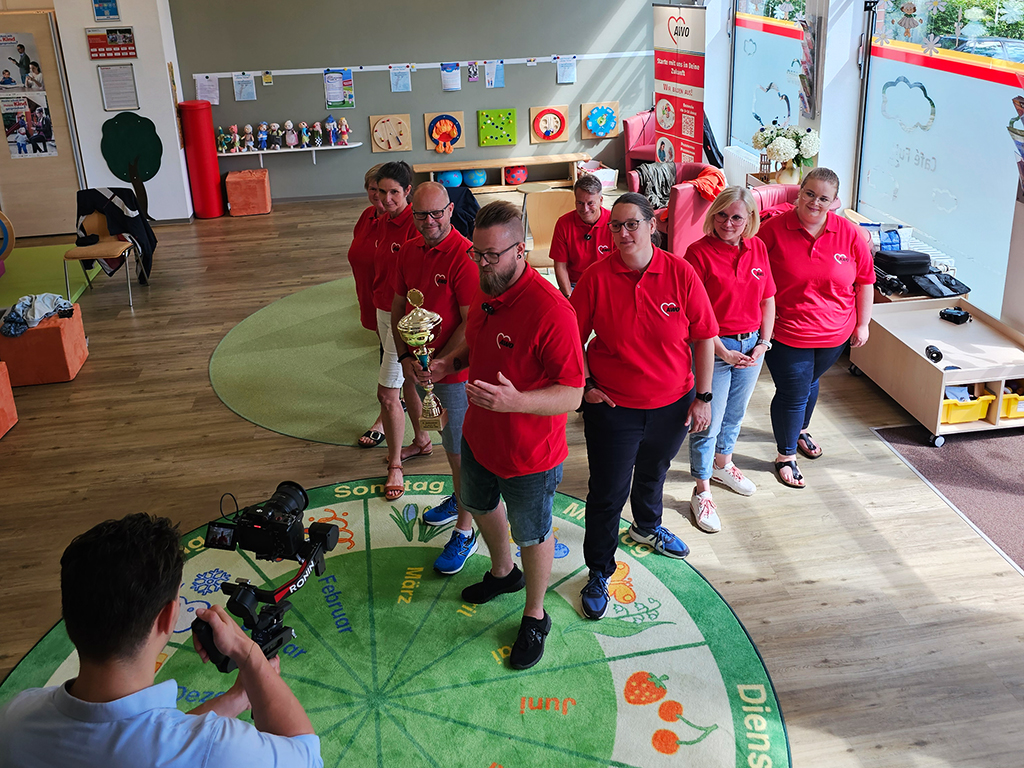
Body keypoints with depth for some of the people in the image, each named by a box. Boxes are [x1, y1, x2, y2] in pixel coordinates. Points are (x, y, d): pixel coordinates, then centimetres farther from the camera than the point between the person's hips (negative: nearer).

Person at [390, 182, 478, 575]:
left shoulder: (464, 256, -20)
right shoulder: (408, 252, 3)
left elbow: (472, 323, -21)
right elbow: (398, 308, 8)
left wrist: (443, 364, -25)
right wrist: (406, 358, -4)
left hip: (456, 370, -7)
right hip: (420, 366, 7)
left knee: (462, 451, 3)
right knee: (449, 440, 25)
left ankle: (464, 532, 15)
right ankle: (459, 498, 46)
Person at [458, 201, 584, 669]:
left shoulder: (550, 310, -31)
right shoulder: (485, 292, -4)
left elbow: (571, 395, -29)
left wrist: (515, 401, -43)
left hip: (529, 454, -8)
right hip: (479, 437, 8)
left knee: (532, 534, 14)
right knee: (480, 506, 30)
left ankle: (535, 617, 39)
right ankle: (502, 573, 59)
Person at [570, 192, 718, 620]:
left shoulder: (680, 273, -12)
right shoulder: (597, 277, -15)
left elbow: (704, 338, -4)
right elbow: (573, 340, -4)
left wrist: (702, 396, -3)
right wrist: (585, 387, -8)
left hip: (672, 404, 3)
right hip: (613, 406, -2)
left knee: (654, 471, 27)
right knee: (607, 492, 4)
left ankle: (647, 527, 57)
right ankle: (598, 573, 23)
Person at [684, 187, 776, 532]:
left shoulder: (757, 248, 1)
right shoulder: (699, 252, -16)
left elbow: (768, 299, 10)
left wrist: (764, 342, 1)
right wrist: (723, 352, -17)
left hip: (751, 345, 6)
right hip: (714, 347, -6)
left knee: (735, 413, 22)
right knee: (708, 422, 2)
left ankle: (722, 465, 46)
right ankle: (702, 492, 17)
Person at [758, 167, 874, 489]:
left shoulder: (848, 234, -5)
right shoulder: (774, 230, -14)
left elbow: (865, 279, 5)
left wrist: (862, 323, 7)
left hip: (833, 334, 4)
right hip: (786, 333, -4)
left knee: (810, 383, 24)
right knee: (793, 393, 1)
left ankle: (800, 430, 52)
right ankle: (786, 455, 22)